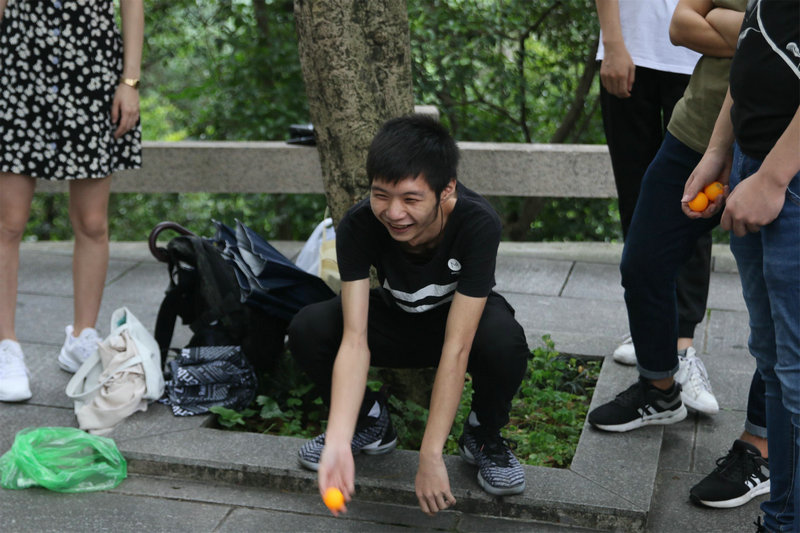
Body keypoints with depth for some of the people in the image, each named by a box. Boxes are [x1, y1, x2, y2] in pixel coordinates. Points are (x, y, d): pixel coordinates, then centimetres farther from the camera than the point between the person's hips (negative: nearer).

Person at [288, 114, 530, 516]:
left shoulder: (478, 223, -35)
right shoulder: (358, 226, -29)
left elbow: (456, 347, -36)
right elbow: (355, 340, -33)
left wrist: (430, 456, -35)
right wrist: (338, 443, -45)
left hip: (463, 318, -2)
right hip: (396, 318, 2)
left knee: (504, 342, -38)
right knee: (306, 330, -24)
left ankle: (483, 437, -5)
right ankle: (370, 422, 4)